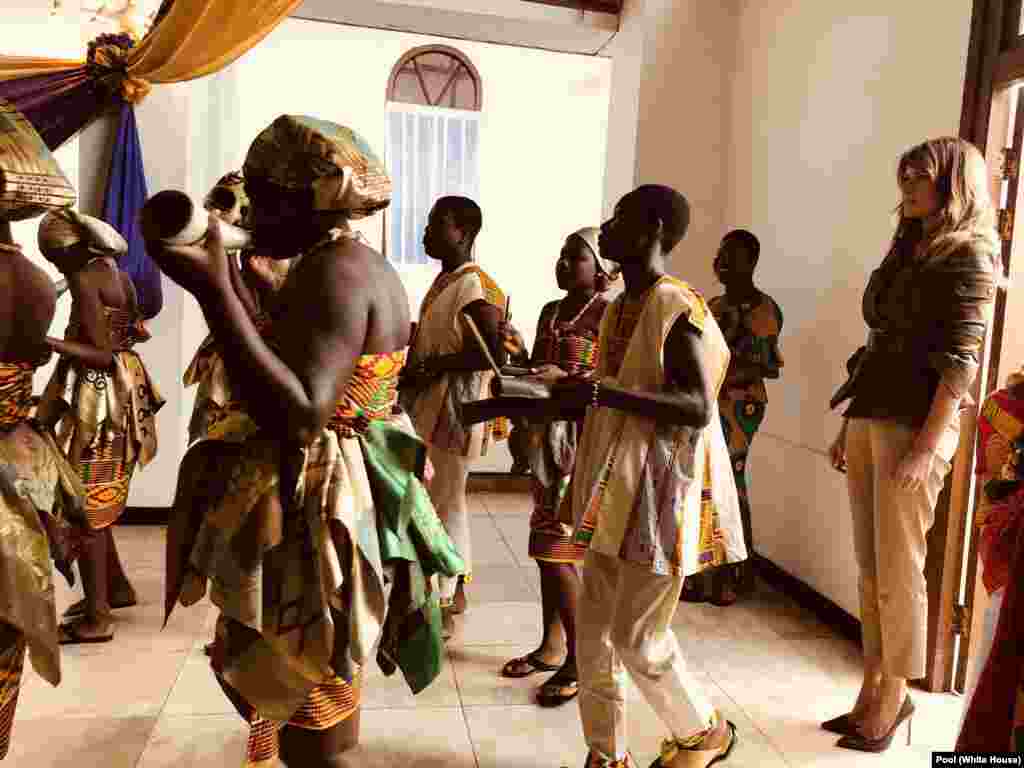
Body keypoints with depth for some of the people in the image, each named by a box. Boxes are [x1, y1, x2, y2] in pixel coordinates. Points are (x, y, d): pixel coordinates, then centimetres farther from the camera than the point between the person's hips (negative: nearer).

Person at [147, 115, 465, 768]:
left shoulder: (332, 271, -20)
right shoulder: (367, 267, 13)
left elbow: (298, 413, -31)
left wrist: (211, 292, -33)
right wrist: (229, 280, 19)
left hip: (310, 524, -11)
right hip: (350, 504, 11)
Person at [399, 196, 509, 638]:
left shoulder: (474, 286, -16)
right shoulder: (444, 281, 14)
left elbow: (492, 354, -25)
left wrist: (431, 367, -20)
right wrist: (414, 363, 6)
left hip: (456, 406, -10)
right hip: (432, 403, 10)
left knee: (439, 503, -3)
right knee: (450, 499, 16)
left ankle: (439, 609, 8)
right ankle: (455, 591, 30)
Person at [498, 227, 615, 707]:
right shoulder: (550, 312, 14)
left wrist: (567, 379, -27)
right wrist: (519, 354, 0)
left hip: (582, 441, -8)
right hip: (546, 439, 8)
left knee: (557, 552, -6)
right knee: (545, 548, 14)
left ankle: (579, 662, 9)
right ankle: (550, 646, 29)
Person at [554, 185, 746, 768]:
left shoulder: (679, 307, -15)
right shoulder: (619, 309, 12)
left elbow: (698, 408, -22)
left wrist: (603, 393, -29)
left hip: (658, 493, -8)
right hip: (617, 491, 8)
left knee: (639, 638, 2)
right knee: (595, 630, 11)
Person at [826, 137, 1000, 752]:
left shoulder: (969, 255, -3)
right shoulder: (908, 251, 20)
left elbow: (960, 361, -12)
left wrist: (927, 446, -19)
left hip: (914, 427, -8)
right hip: (870, 420, 8)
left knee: (898, 571, -1)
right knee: (871, 568, 10)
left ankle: (894, 697, 13)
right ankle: (873, 691, 20)